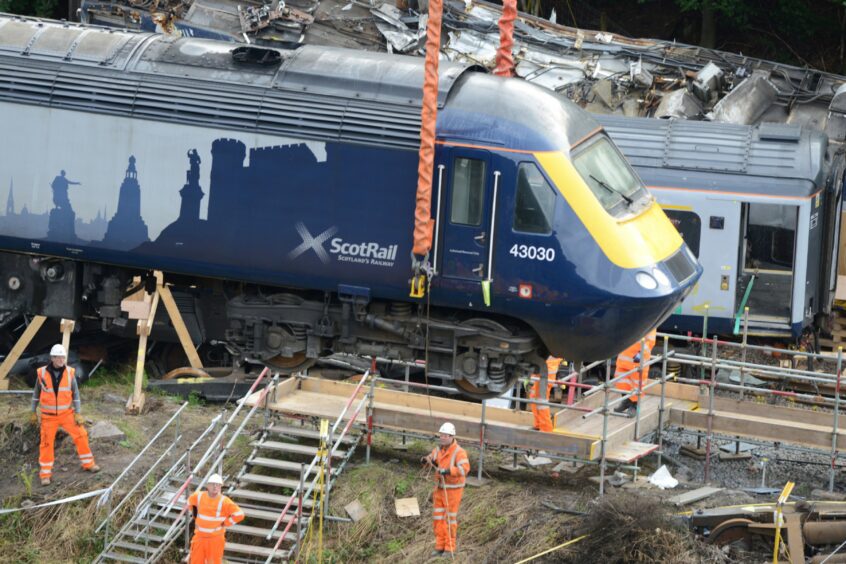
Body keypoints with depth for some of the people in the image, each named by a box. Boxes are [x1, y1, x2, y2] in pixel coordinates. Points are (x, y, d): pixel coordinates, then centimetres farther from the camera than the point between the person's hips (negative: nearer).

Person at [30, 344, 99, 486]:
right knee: (47, 443, 0)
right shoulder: (42, 373, -12)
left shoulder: (69, 373, -9)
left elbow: (75, 394, -2)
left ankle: (88, 464, 18)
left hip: (67, 413, 1)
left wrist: (77, 414, -5)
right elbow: (36, 392, 2)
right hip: (49, 415, -1)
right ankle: (45, 474, 12)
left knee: (81, 435, -1)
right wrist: (33, 412, 6)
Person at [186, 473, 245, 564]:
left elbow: (239, 515, -19)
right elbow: (190, 502, 21)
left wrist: (225, 524, -13)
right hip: (199, 537, 4)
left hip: (215, 539, -4)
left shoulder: (224, 502, -16)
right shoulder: (198, 496, -3)